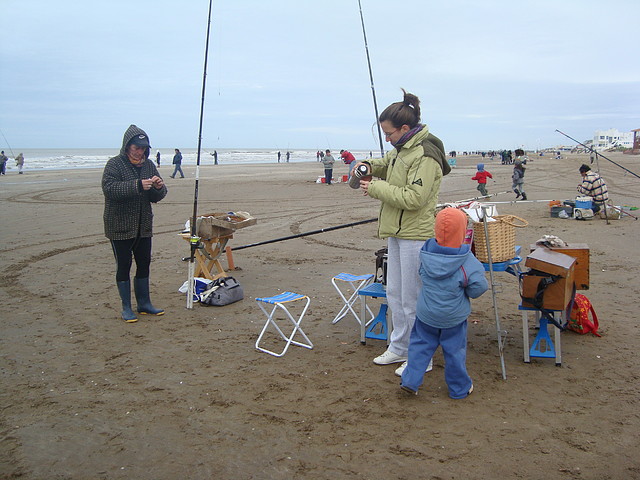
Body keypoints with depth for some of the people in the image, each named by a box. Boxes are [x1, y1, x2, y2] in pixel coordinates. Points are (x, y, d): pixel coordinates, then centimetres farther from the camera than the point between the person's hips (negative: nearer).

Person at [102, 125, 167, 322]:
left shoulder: (148, 165, 8)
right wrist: (138, 186, -32)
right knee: (123, 266, 3)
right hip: (120, 227, -5)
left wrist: (159, 188, -14)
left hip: (144, 226, 5)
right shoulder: (115, 164, -8)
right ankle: (126, 308, 14)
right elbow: (109, 188, -23)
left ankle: (144, 303, 26)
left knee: (144, 265, 12)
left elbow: (157, 197, 10)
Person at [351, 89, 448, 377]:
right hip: (397, 232, 10)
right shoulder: (402, 148, 9)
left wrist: (376, 188, -18)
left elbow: (414, 198, -25)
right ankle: (399, 348, 32)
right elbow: (388, 163, 30)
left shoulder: (426, 155, -20)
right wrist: (370, 166, 7)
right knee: (395, 294, 18)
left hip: (415, 235, -10)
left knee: (412, 300, -1)